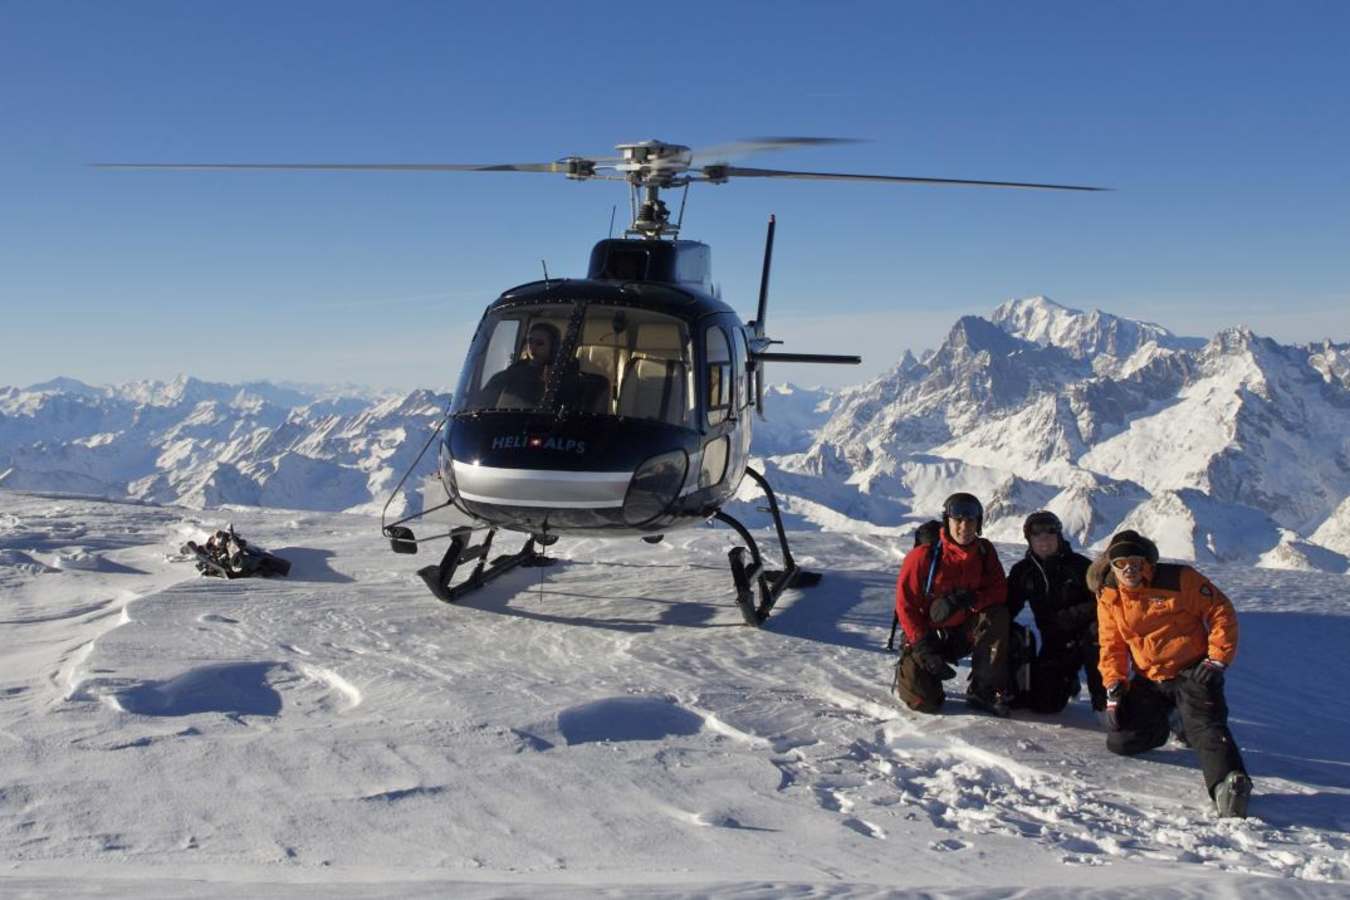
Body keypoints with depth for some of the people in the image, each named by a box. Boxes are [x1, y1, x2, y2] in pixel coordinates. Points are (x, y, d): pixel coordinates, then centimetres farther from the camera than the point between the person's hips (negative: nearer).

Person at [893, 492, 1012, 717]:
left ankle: (984, 691, -17)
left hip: (965, 631, 3)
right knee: (925, 701, -18)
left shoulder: (985, 551, -5)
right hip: (928, 635, -3)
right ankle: (908, 671, 19)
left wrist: (969, 599, -29)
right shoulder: (924, 556, -17)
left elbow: (1000, 590, -9)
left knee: (999, 618, -27)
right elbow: (905, 604, -14)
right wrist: (924, 647, -20)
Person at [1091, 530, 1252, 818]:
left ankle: (1228, 782, -46)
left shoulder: (1180, 579, -12)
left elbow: (1222, 613, -7)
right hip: (1148, 680, 5)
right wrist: (1114, 687, -2)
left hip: (1192, 673, -5)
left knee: (1206, 727, -29)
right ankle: (1161, 726, 27)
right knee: (1120, 742, -1)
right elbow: (1111, 645, 7)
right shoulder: (1108, 597, 2)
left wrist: (1217, 660, -12)